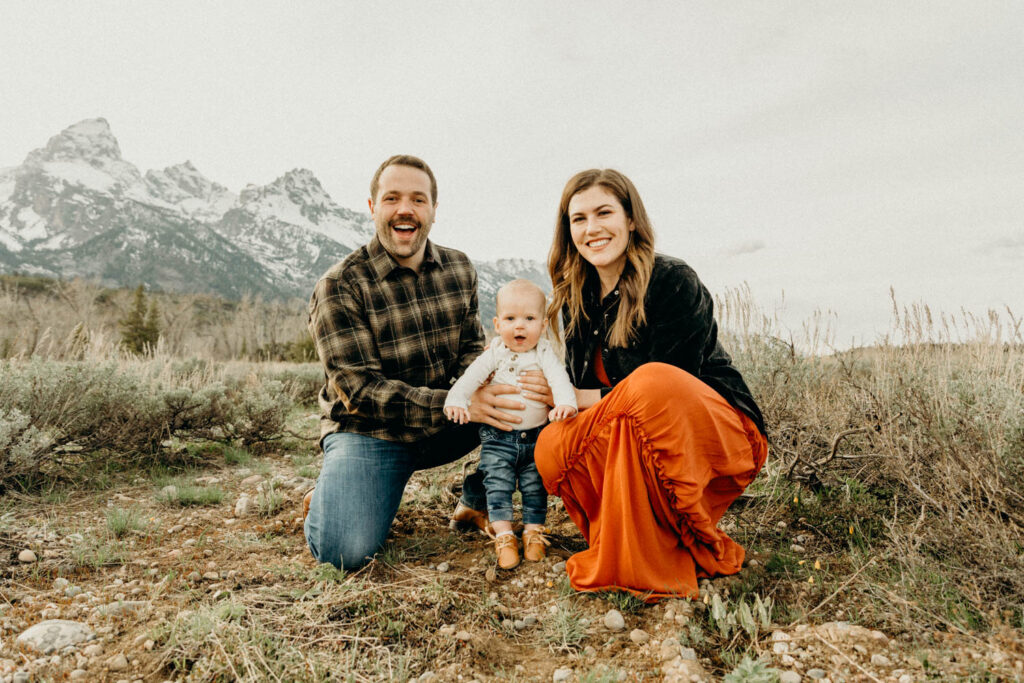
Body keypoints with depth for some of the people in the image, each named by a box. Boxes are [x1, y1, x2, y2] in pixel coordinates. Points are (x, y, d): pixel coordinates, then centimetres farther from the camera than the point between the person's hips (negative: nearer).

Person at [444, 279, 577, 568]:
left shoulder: (544, 354, -4)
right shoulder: (494, 354, -2)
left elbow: (559, 378, -19)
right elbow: (471, 377, -9)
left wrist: (565, 403, -39)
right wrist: (456, 400, -28)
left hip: (537, 436, 0)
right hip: (498, 438, 0)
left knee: (535, 488, 9)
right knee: (497, 485, -1)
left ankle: (533, 531, 25)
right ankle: (503, 535, 10)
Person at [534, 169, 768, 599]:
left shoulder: (674, 282, -14)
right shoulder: (578, 298, 4)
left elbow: (663, 385, -18)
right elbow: (580, 386, 7)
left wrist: (594, 399, -12)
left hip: (721, 431, -5)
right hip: (637, 437, 6)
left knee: (651, 381, -37)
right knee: (552, 447, -21)